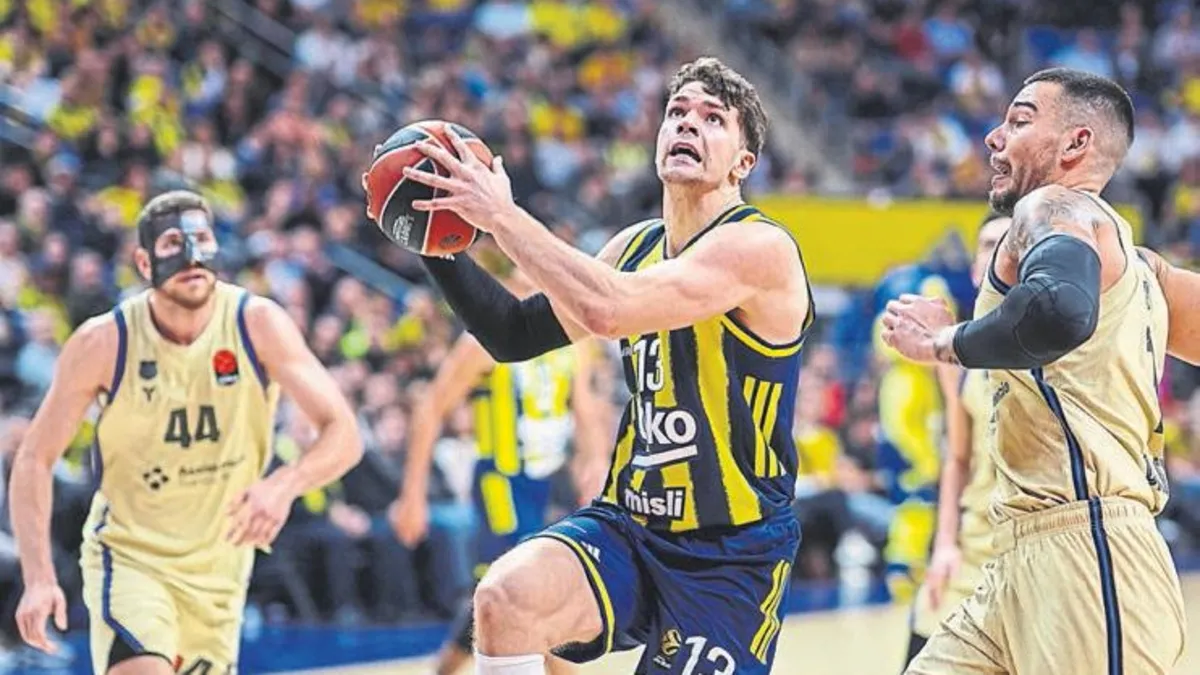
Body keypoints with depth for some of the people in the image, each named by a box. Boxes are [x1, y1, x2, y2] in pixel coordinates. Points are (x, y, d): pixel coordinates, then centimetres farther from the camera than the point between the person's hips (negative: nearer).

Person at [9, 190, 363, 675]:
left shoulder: (257, 324, -14)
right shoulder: (104, 343, -16)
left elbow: (344, 435, -17)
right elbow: (35, 458, -9)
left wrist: (284, 486, -38)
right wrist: (38, 578, -20)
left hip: (220, 565, 3)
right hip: (128, 557, -3)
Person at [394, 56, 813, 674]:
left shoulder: (759, 248, -16)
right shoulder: (637, 246, 10)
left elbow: (606, 309, -29)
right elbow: (516, 335, 16)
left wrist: (502, 216, -24)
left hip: (731, 558, -6)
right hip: (629, 528, 6)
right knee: (505, 598, -24)